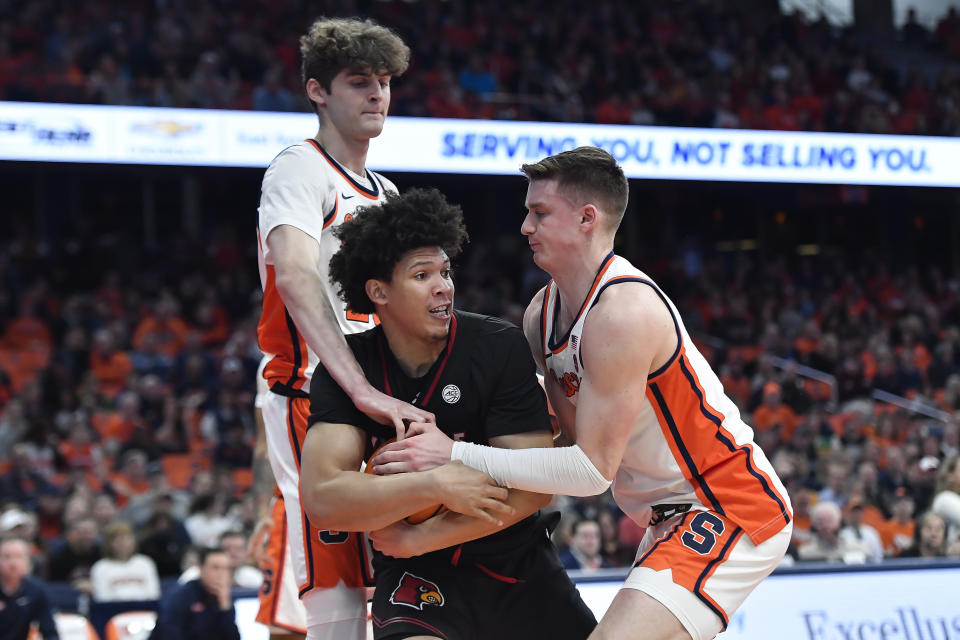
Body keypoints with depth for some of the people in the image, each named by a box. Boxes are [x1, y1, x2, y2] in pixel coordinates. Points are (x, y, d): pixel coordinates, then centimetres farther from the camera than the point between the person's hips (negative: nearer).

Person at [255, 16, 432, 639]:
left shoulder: (385, 194, 21)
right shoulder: (300, 170, -8)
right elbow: (295, 276, -25)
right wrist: (363, 390, -36)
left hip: (373, 407, 9)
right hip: (311, 401, -9)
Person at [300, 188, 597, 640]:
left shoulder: (498, 348, -13)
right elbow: (321, 497, -21)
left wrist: (420, 538, -20)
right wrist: (435, 486, -31)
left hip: (518, 566, 2)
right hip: (417, 576, -2)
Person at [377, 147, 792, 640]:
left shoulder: (624, 312, -23)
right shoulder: (541, 314, 6)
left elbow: (594, 468, -23)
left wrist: (458, 457, -22)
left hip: (729, 509, -10)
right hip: (674, 516, 10)